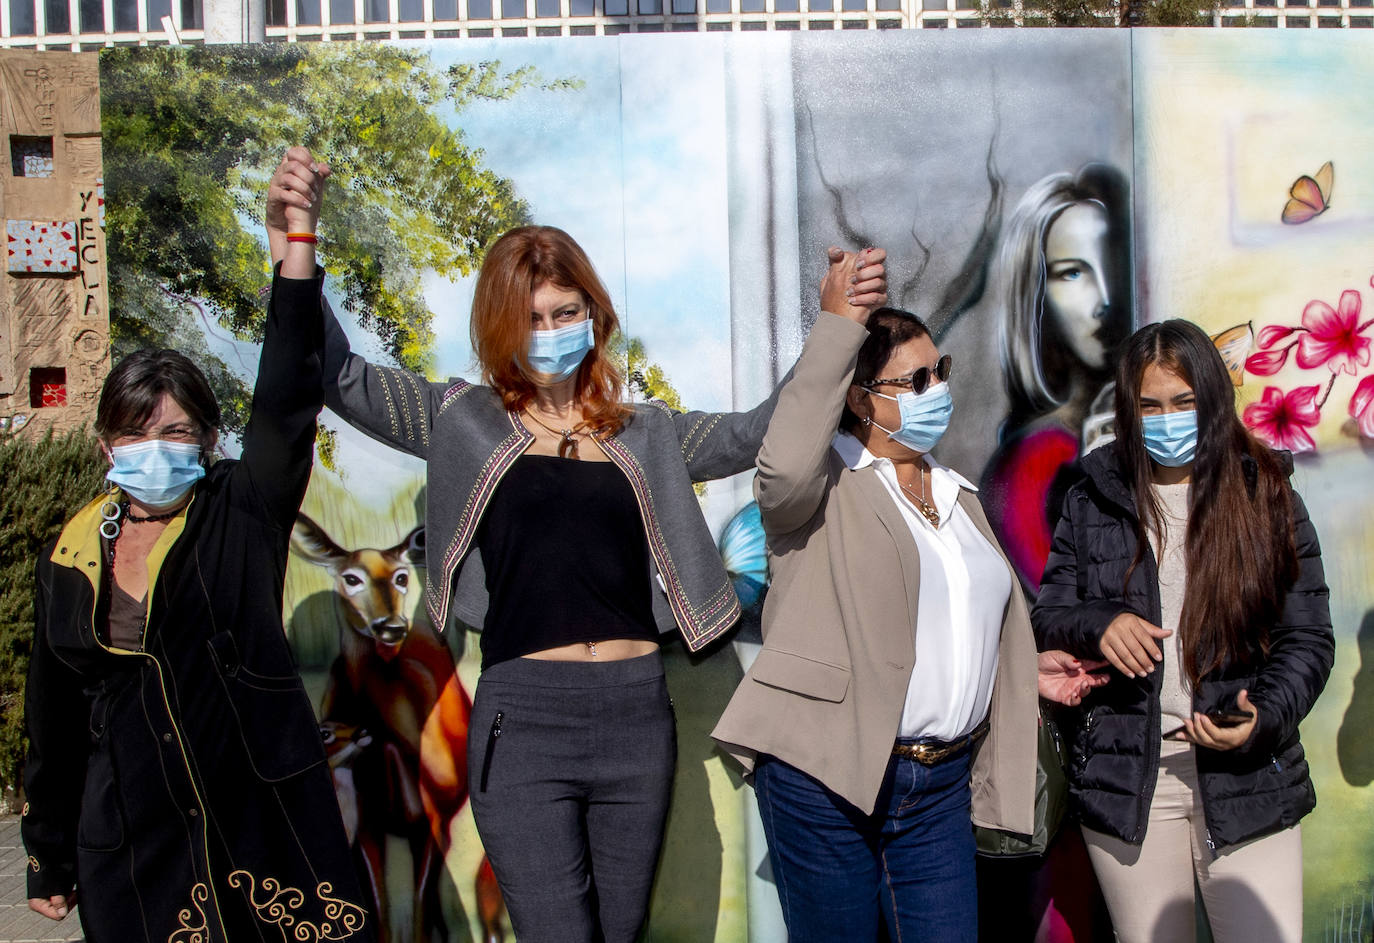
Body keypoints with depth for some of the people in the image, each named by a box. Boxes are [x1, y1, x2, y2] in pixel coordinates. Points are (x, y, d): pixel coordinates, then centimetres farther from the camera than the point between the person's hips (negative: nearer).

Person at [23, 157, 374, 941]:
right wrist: (50, 858, 16)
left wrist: (300, 231, -25)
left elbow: (286, 395, -18)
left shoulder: (244, 512, -4)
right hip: (130, 846, 3)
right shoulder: (73, 555, 5)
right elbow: (54, 713, 12)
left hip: (264, 821, -2)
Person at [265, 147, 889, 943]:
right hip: (524, 719, -3)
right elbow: (343, 377, 1)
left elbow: (761, 431, 6)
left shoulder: (645, 436, 12)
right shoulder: (466, 422, 6)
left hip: (637, 715, 3)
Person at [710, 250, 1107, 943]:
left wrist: (1030, 667, 13)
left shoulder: (955, 494, 19)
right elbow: (784, 469, -32)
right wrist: (836, 327, -26)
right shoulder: (826, 483, -6)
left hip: (939, 786, 6)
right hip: (825, 778, -6)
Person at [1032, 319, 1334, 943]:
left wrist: (1265, 717, -16)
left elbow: (1308, 637, 2)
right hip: (1125, 778, 1)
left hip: (1248, 781, 0)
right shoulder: (1093, 501, 5)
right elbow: (1047, 616, 7)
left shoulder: (1267, 494, 3)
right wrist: (1098, 625, -15)